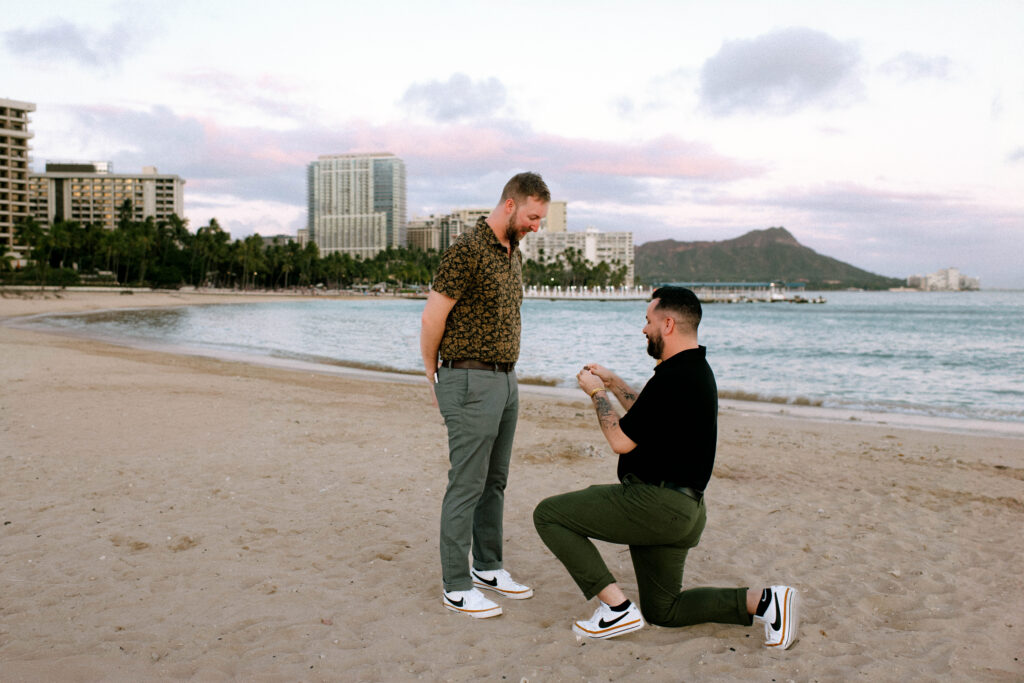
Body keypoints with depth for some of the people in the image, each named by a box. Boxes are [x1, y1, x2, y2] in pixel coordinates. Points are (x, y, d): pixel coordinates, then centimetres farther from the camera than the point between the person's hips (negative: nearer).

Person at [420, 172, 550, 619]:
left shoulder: (513, 255, 14)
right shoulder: (467, 250, -15)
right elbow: (432, 318, -14)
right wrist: (434, 379, -2)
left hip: (505, 380, 9)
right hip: (470, 384, -9)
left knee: (494, 481, 15)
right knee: (466, 485, -3)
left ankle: (488, 568, 29)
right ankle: (455, 586, 8)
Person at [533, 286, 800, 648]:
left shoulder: (675, 378, -22)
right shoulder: (695, 370, 11)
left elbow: (621, 440, -18)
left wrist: (597, 393, -2)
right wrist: (613, 382, 24)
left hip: (655, 504, -10)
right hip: (683, 510, 10)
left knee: (548, 514, -3)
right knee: (663, 610, 21)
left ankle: (617, 608, -5)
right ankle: (763, 601, 6)